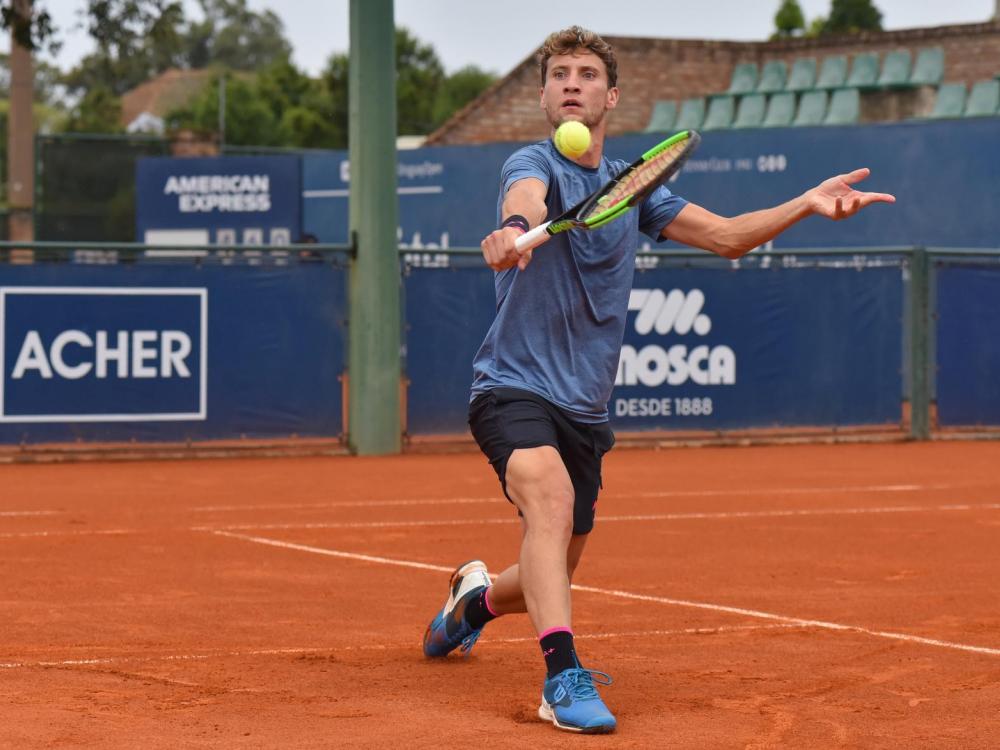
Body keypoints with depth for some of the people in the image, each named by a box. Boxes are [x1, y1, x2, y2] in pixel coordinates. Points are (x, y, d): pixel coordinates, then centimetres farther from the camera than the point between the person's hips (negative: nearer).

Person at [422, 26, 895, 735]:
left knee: (551, 578, 13)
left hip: (583, 410, 6)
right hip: (514, 388, -6)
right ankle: (565, 677, -41)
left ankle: (476, 598, 47)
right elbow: (527, 198, -33)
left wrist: (807, 203, -2)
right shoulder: (535, 164, -8)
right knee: (551, 491, -36)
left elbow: (726, 234, 13)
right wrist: (515, 228, -57)